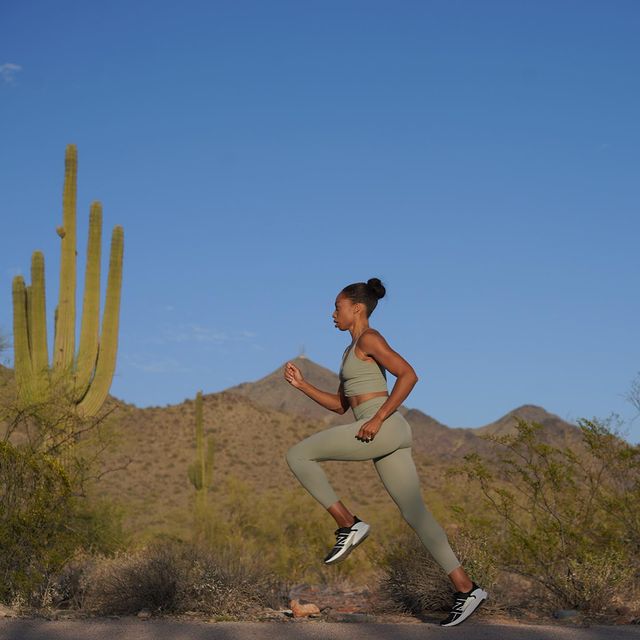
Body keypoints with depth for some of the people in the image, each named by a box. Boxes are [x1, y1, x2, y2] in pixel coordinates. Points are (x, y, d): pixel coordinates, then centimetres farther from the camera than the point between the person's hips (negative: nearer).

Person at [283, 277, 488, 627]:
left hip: (385, 429, -10)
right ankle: (466, 588, 7)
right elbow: (340, 404, 27)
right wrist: (301, 383, 20)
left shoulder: (369, 338, -3)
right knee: (414, 514, 7)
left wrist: (378, 418, -18)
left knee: (297, 456, -5)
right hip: (386, 437, 10)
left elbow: (408, 375, -15)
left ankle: (348, 524, -4)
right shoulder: (355, 351, 26)